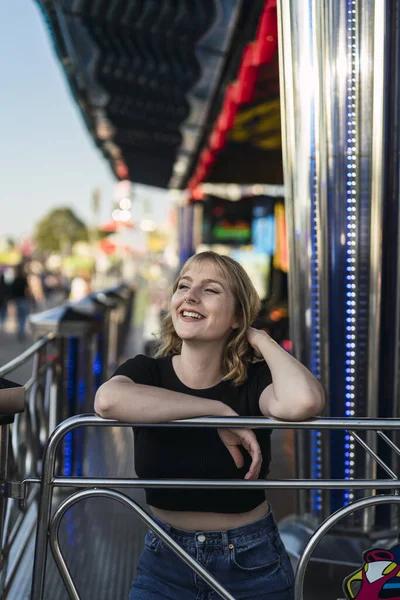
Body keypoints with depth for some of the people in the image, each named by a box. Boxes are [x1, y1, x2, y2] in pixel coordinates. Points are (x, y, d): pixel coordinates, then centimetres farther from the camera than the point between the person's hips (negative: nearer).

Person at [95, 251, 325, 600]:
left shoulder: (253, 380, -12)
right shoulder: (147, 372, -8)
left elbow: (304, 401, -36)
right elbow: (109, 400, -33)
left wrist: (261, 340, -18)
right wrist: (220, 412, -31)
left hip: (253, 565, 0)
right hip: (165, 562, 1)